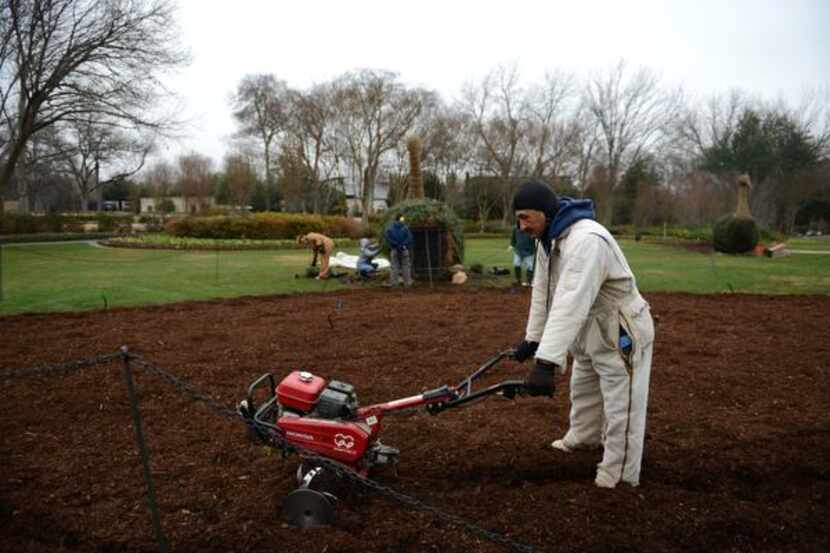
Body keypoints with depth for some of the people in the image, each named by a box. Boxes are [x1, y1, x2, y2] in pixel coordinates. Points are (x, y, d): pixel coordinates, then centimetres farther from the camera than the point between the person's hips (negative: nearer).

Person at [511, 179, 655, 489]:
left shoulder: (587, 240, -35)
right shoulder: (547, 240, -2)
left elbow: (571, 304, -44)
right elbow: (542, 292, 5)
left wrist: (546, 362, -50)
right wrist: (533, 339, 7)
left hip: (622, 334, -10)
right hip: (589, 334, 10)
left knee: (622, 412, 1)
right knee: (583, 390, 28)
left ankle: (619, 478, 17)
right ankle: (584, 437, 53)